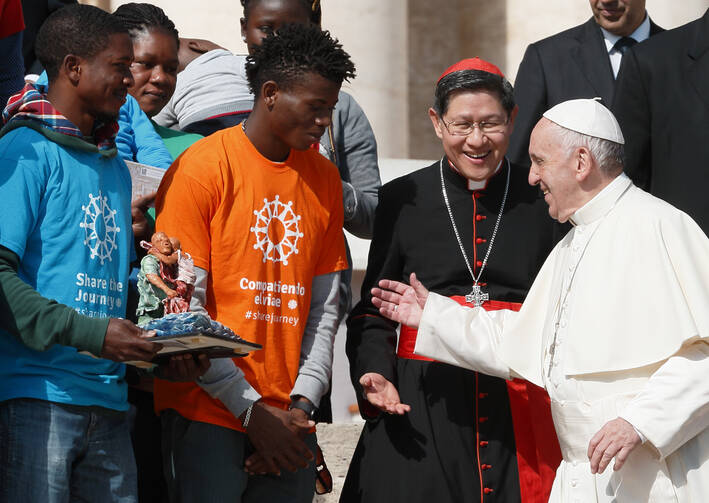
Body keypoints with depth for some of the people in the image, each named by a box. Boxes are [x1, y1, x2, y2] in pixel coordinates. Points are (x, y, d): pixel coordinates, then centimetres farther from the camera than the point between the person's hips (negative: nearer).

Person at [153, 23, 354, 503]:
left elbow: (324, 306, 10)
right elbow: (183, 309, -9)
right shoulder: (200, 169, -6)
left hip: (288, 417, 5)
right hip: (207, 411, -5)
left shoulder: (324, 179, 10)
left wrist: (302, 404, -2)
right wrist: (251, 410, -11)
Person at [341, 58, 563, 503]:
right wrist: (374, 373, -7)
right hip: (421, 406, 0)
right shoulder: (403, 200, 6)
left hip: (522, 411, 0)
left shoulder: (543, 201, 7)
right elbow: (372, 309, 10)